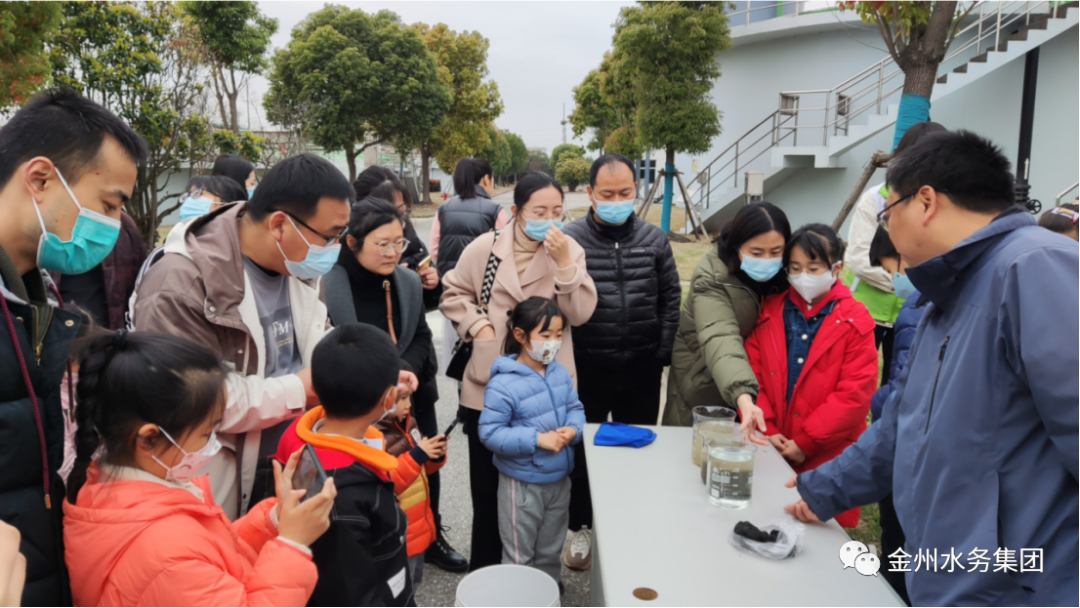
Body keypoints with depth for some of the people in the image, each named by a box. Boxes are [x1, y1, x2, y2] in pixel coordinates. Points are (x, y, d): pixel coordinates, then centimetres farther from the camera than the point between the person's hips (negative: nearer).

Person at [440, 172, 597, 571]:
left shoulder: (571, 251, -2)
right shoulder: (485, 247, -4)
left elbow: (580, 313, -12)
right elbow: (453, 292, 5)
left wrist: (563, 262, -23)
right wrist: (477, 324, -11)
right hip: (489, 386, 0)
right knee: (487, 480, 14)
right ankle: (484, 567, 35)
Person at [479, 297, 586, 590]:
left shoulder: (560, 373, -3)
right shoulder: (504, 385, -24)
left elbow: (575, 407, 7)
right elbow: (490, 432, -24)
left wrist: (573, 429, -16)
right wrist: (538, 439, -28)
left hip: (559, 478, 6)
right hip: (523, 483, -6)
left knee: (551, 547, 27)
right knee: (519, 555, 13)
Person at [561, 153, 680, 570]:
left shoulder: (654, 239, 1)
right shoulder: (570, 240, -9)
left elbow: (670, 299, 7)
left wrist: (663, 353, 2)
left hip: (641, 369, 2)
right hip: (586, 370, -2)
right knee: (582, 451, 13)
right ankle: (581, 527, 34)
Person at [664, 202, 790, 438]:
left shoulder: (780, 275, -8)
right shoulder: (712, 279, -26)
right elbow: (721, 340, -41)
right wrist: (743, 397, -57)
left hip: (753, 381, 5)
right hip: (704, 386, -5)